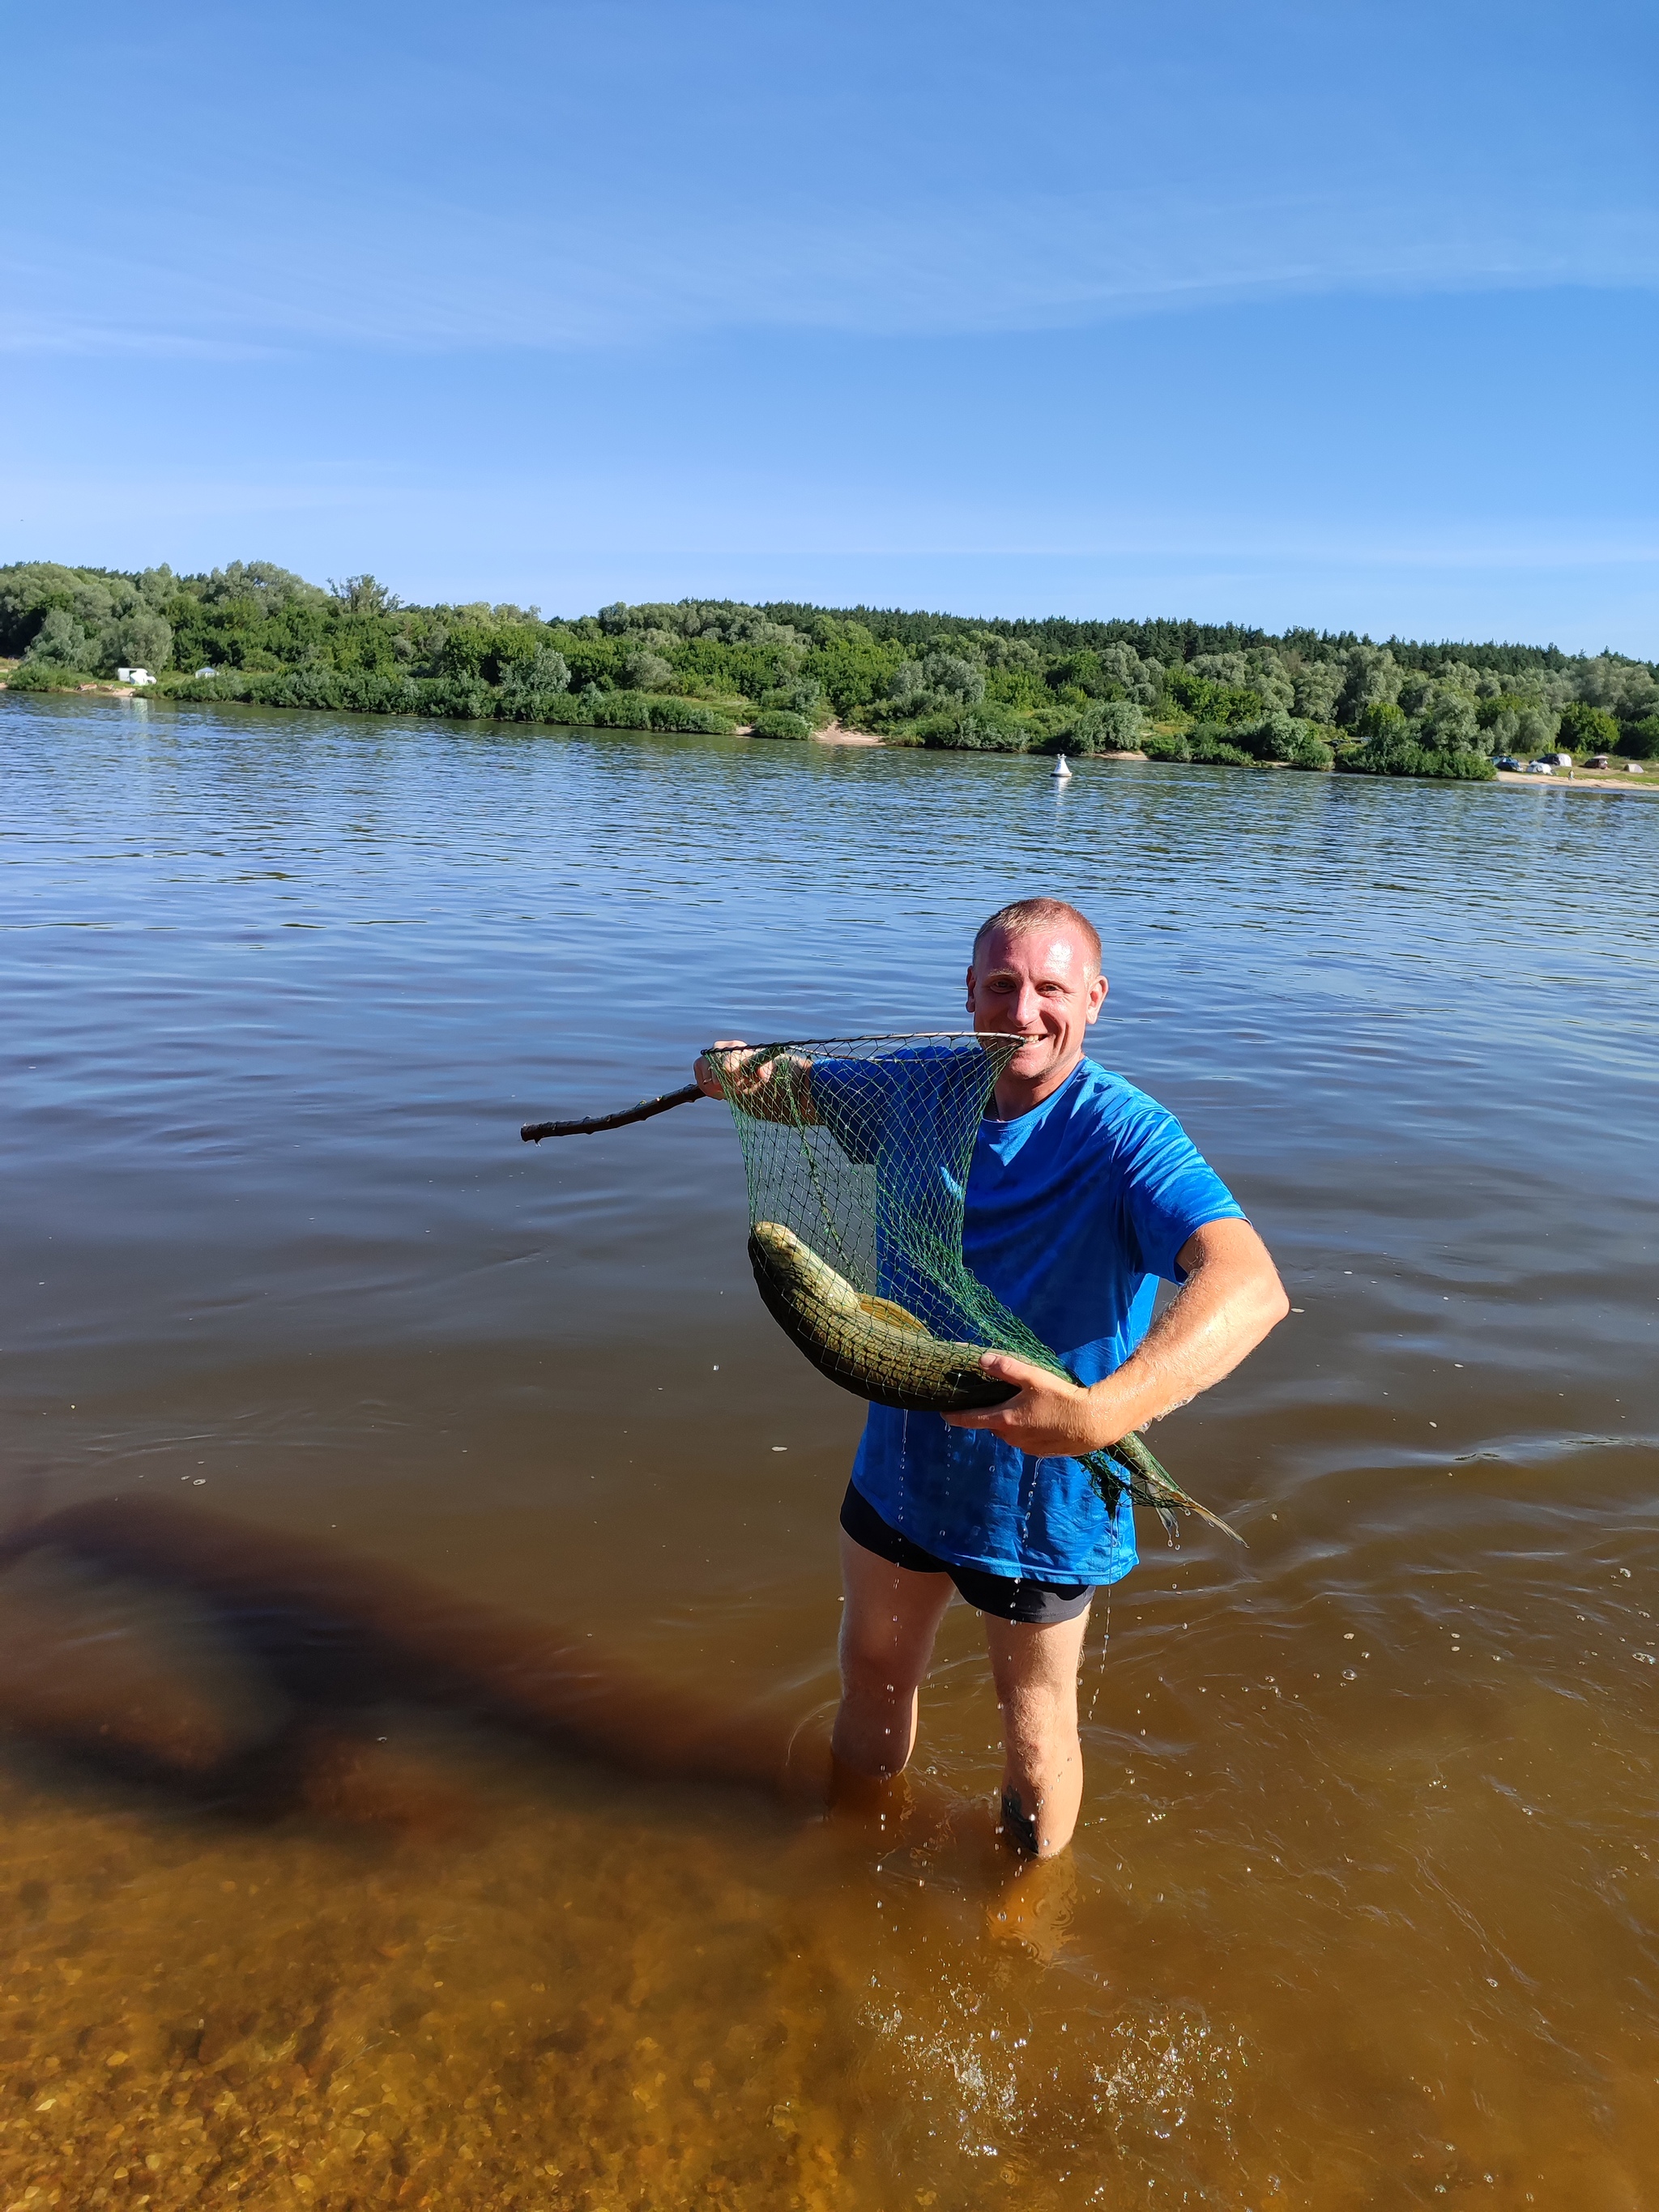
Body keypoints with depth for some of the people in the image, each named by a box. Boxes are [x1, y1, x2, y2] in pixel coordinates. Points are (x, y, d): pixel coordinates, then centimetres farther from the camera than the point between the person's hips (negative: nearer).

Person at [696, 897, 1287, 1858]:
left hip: (1043, 1489, -5)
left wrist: (1102, 1412, -56)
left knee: (1034, 1716, 17)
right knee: (874, 1671, 26)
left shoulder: (1122, 1135, -27)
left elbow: (1251, 1287, -42)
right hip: (902, 1458, 5)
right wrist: (741, 1072, -14)